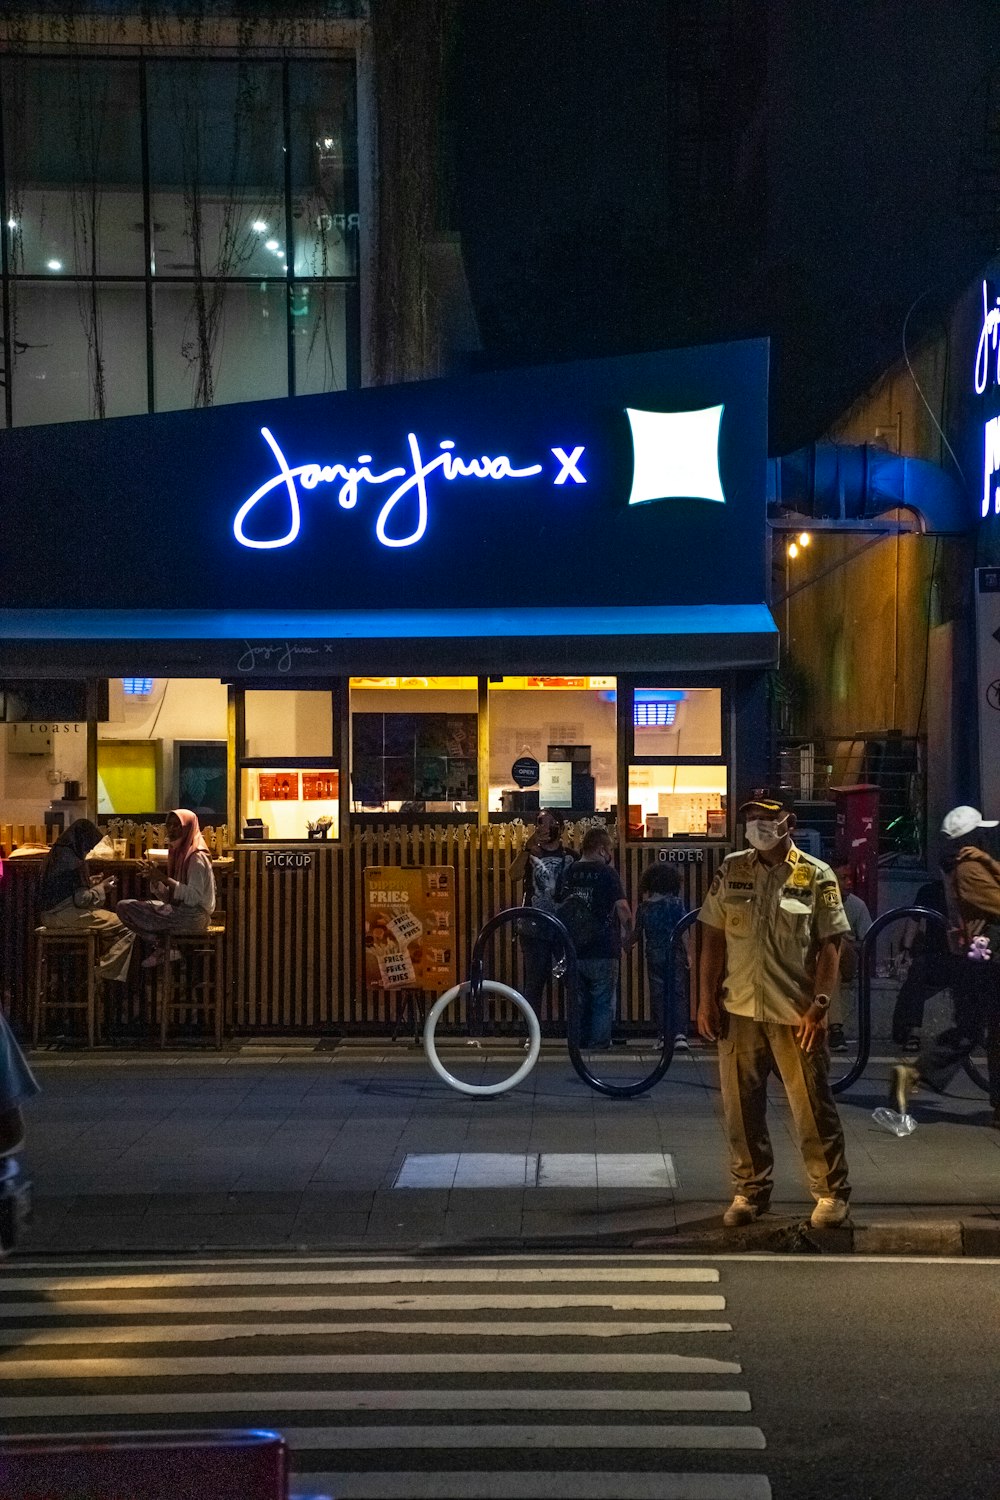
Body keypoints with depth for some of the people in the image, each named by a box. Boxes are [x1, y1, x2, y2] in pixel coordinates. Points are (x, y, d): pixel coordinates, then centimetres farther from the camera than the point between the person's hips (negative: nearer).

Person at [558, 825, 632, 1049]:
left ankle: (579, 1046, 17)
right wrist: (628, 934, -1)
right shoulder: (606, 872, -9)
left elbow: (558, 908, 12)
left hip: (573, 949, 5)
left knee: (578, 1001, 13)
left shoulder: (569, 873, 7)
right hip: (603, 950, -5)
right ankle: (599, 1045, 0)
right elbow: (622, 907, -15)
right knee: (603, 1003, 2)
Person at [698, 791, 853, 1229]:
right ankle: (749, 1190, 23)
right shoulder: (731, 871, 7)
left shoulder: (817, 876, -2)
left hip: (796, 1013, -3)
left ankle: (831, 1192, 16)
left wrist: (819, 1006, -11)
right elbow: (713, 938, 9)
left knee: (812, 1107, 2)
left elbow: (830, 947, -3)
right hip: (738, 1011, 3)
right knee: (741, 1107, 9)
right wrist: (706, 999, 3)